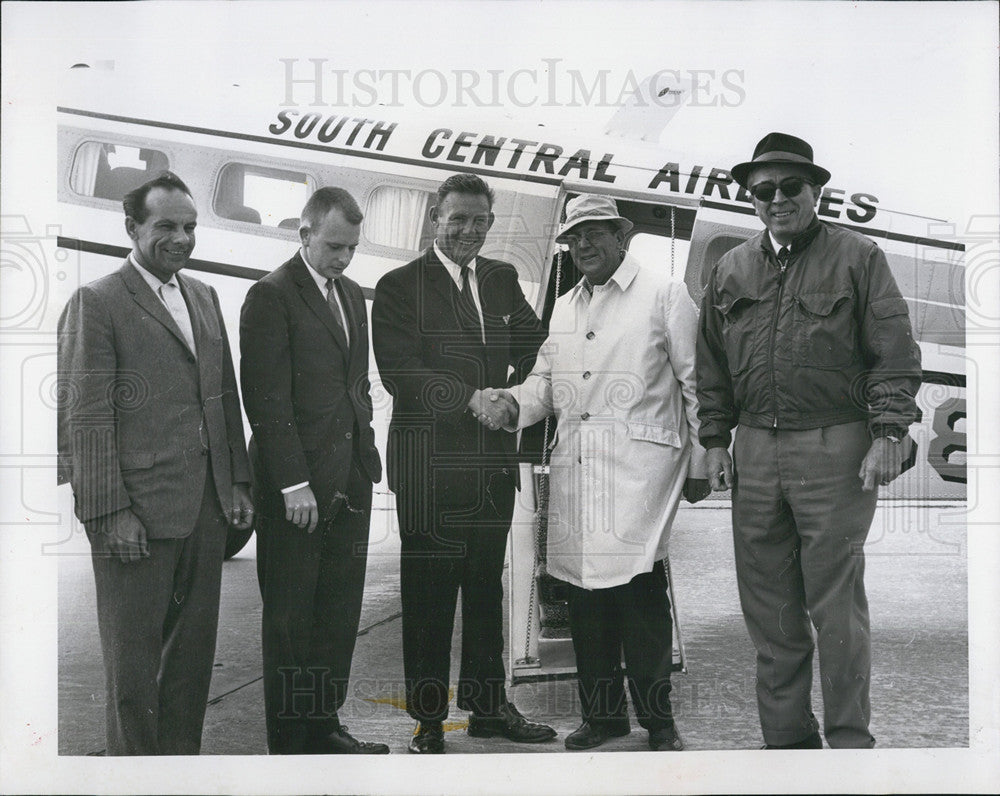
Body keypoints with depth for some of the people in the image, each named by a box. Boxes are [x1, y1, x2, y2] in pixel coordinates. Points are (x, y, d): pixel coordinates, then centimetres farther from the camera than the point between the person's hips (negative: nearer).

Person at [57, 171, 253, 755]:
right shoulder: (96, 303, -7)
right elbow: (87, 417, -11)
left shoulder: (204, 297, 14)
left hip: (207, 506, 7)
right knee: (134, 655, 5)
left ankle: (183, 752, 29)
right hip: (138, 509, -6)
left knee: (194, 646, 15)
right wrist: (109, 512, -15)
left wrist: (238, 483, 12)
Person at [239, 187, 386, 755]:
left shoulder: (353, 296, 16)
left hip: (350, 481, 7)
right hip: (297, 487, -7)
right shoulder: (272, 296, -8)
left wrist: (367, 456, 12)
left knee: (341, 615, 11)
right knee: (290, 619, 4)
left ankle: (325, 727, 24)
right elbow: (267, 399, -13)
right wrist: (294, 484, -16)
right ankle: (289, 741, 14)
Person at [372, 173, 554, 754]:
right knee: (429, 592, 3)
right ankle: (429, 721, 15)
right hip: (430, 464, -5)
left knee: (487, 586, 15)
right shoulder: (400, 287, -4)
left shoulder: (503, 280, 14)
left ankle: (489, 705, 28)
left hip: (493, 461, 5)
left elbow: (535, 351, 12)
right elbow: (401, 372, -13)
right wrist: (471, 398, -22)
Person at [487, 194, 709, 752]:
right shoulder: (565, 308, 22)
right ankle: (603, 712, 18)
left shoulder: (665, 295, 4)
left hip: (640, 460, -6)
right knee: (585, 587, 6)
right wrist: (514, 404, 1)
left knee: (638, 584, -11)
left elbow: (694, 382, 3)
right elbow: (546, 380, 23)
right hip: (574, 465, 6)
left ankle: (658, 719, 1)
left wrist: (700, 463, 0)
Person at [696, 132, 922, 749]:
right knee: (768, 605, 8)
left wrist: (888, 433, -10)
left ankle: (850, 740, 11)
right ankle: (787, 736, 20)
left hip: (835, 449, -4)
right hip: (755, 451, 5)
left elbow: (896, 353, -2)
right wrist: (717, 439, 11)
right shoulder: (731, 270, 14)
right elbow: (713, 365, 18)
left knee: (836, 603, -2)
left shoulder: (858, 257, 2)